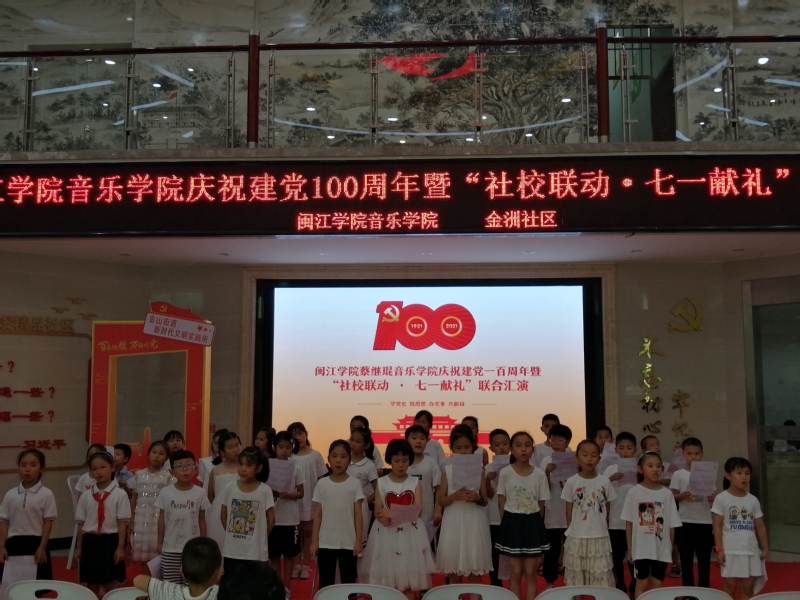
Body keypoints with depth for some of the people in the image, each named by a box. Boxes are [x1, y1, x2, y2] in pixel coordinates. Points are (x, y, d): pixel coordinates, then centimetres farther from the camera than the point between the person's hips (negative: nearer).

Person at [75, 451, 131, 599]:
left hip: (110, 541, -3)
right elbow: (81, 523, 6)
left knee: (111, 585, 5)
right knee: (91, 585, 12)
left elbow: (122, 523, -7)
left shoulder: (120, 494, -8)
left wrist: (120, 547, -10)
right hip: (90, 542, 3)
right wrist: (79, 547, 7)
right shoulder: (86, 496, 2)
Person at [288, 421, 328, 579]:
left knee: (308, 533, 10)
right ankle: (296, 564, 21)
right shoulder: (290, 457, -3)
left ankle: (305, 565, 19)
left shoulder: (315, 455, -4)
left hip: (310, 501, -1)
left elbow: (321, 479, -1)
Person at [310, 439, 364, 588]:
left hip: (348, 542, -1)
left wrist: (358, 540, -5)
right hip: (326, 542, 1)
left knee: (348, 583, 7)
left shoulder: (354, 484, -3)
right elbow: (317, 514, 4)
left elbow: (358, 514, -1)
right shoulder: (322, 483, 0)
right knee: (325, 583, 9)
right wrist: (314, 541, 1)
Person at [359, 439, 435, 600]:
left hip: (409, 533, 0)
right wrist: (385, 518, -26)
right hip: (387, 533, 0)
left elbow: (418, 510, -9)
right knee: (385, 580, 2)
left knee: (409, 579, 3)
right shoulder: (381, 482, 2)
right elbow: (378, 512, -2)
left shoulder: (415, 483, 2)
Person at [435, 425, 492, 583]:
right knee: (453, 572, 7)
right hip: (454, 522, 0)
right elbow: (441, 500, 1)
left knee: (475, 571, 3)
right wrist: (454, 496, -18)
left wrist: (477, 498, -16)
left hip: (474, 522, 0)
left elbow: (485, 501, 6)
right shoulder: (447, 470, 2)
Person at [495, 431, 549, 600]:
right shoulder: (505, 473, -7)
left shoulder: (539, 474, -2)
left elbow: (541, 504, 4)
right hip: (512, 524, -1)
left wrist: (531, 520, 0)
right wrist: (510, 522, -4)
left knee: (530, 573, 7)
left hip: (533, 524, 1)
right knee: (516, 573, 5)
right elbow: (501, 504, -1)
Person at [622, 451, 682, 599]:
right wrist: (630, 549, -1)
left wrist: (671, 548, 3)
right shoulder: (634, 492, -5)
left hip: (662, 549, 2)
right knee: (642, 584, 5)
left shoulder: (667, 494, 0)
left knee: (657, 585, 10)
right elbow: (629, 523, -1)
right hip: (641, 548, -2)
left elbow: (672, 525, 3)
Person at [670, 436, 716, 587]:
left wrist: (713, 498, -16)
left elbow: (712, 496, 7)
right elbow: (672, 496, -1)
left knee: (704, 560, 9)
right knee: (686, 560, 5)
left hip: (704, 522, 2)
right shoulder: (678, 474, -1)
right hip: (685, 523, -2)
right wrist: (682, 496, -21)